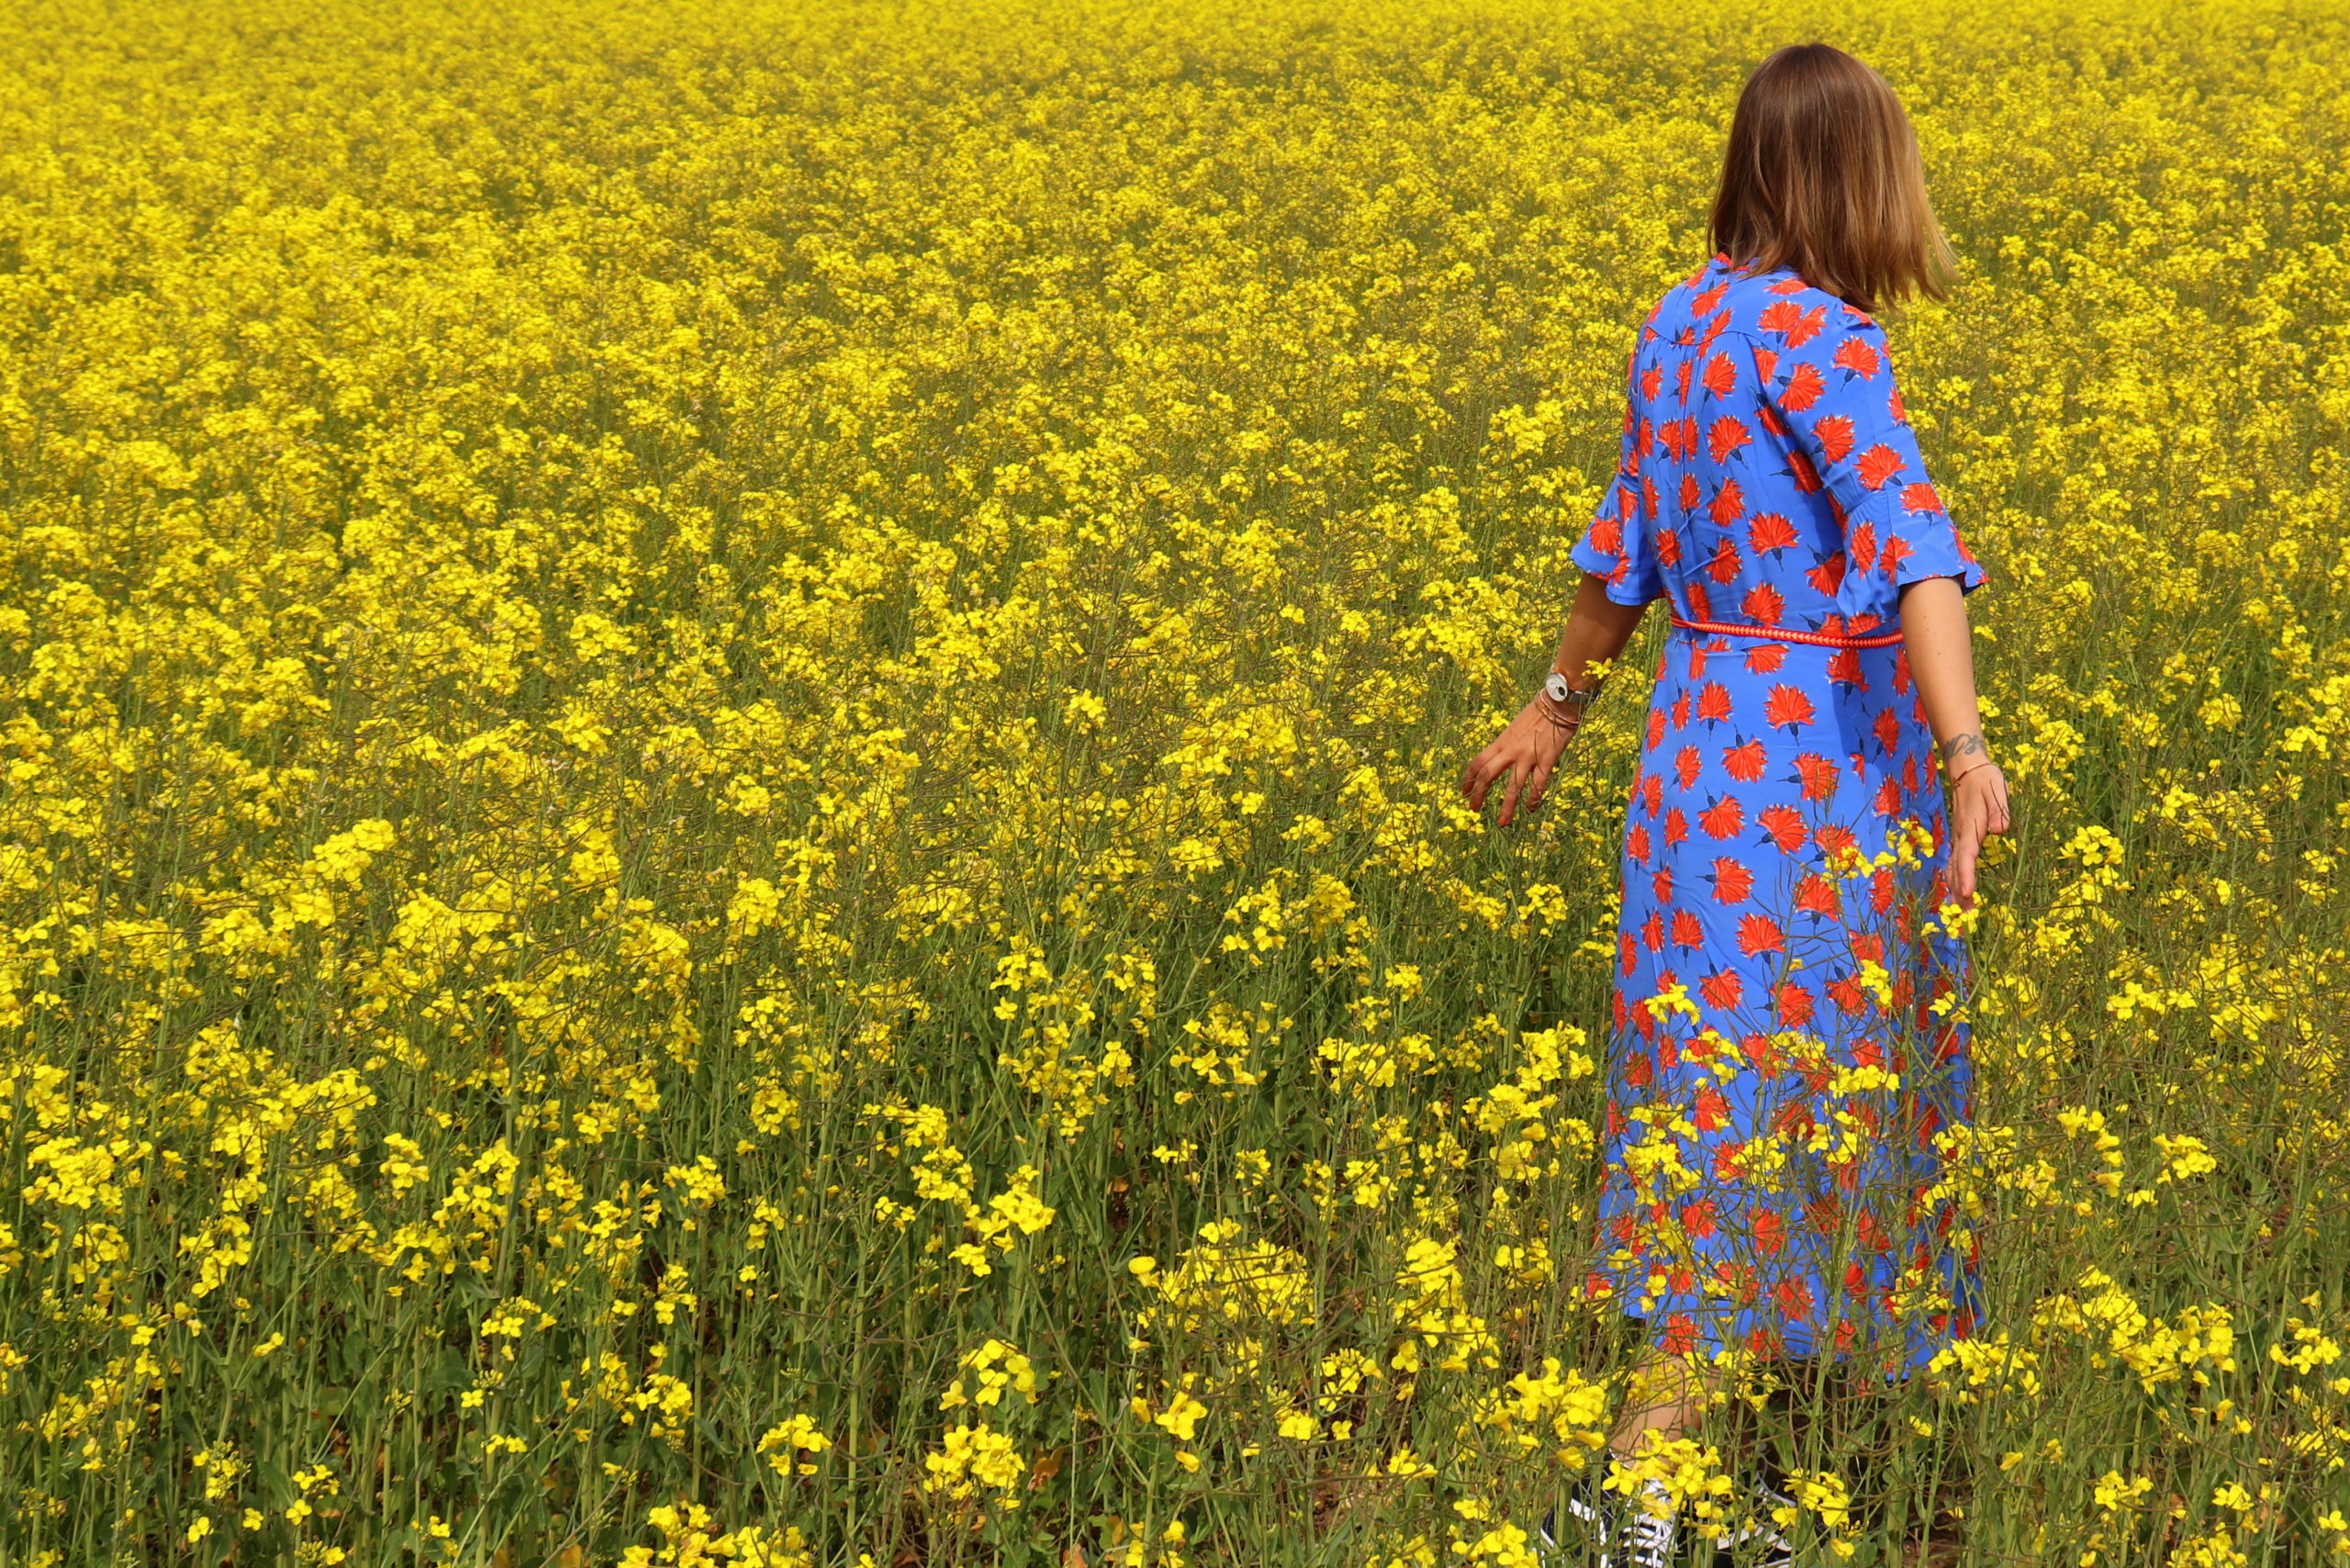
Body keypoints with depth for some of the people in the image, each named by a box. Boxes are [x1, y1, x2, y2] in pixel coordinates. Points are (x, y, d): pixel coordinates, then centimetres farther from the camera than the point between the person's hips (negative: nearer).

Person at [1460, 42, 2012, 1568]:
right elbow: (1908, 540, -31)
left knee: (1724, 1107, 14)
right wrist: (1966, 748, -43)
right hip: (1826, 773, -8)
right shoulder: (1816, 340, -17)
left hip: (1708, 745, 8)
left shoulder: (1683, 320, 7)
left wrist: (1563, 702, 32)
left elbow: (1629, 541, 19)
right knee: (1763, 1119, -3)